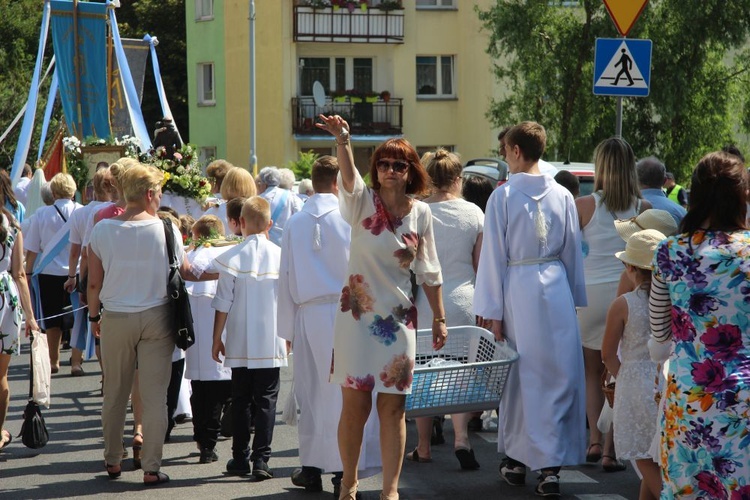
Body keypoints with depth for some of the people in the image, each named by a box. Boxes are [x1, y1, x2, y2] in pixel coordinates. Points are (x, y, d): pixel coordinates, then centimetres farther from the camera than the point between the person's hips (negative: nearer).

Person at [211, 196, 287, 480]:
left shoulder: (232, 258, -7)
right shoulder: (280, 256, -4)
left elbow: (223, 305, -4)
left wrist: (216, 340, 6)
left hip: (240, 343, 0)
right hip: (271, 344, 0)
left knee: (240, 400, 10)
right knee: (266, 401, 3)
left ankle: (240, 458, 16)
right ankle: (261, 460, -2)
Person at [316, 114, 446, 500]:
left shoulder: (420, 213, 2)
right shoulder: (364, 202, -5)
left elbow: (429, 271, 9)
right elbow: (348, 177, -27)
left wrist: (439, 318, 9)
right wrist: (342, 140, -46)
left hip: (399, 320, 2)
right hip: (357, 316, -2)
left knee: (393, 407, 3)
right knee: (355, 404, 1)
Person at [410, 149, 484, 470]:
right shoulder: (474, 213, -1)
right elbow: (481, 265, 4)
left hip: (425, 301, -1)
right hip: (463, 299, 1)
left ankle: (424, 448, 15)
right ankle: (461, 437, -12)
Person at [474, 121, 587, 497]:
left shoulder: (503, 195, -7)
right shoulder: (562, 195, 2)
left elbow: (494, 254, -6)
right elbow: (573, 251, 8)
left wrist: (493, 311, -3)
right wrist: (574, 296, 18)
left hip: (518, 287, -2)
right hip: (557, 287, 2)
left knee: (521, 377, 8)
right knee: (559, 376, 4)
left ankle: (517, 461, 18)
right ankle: (552, 465, 1)